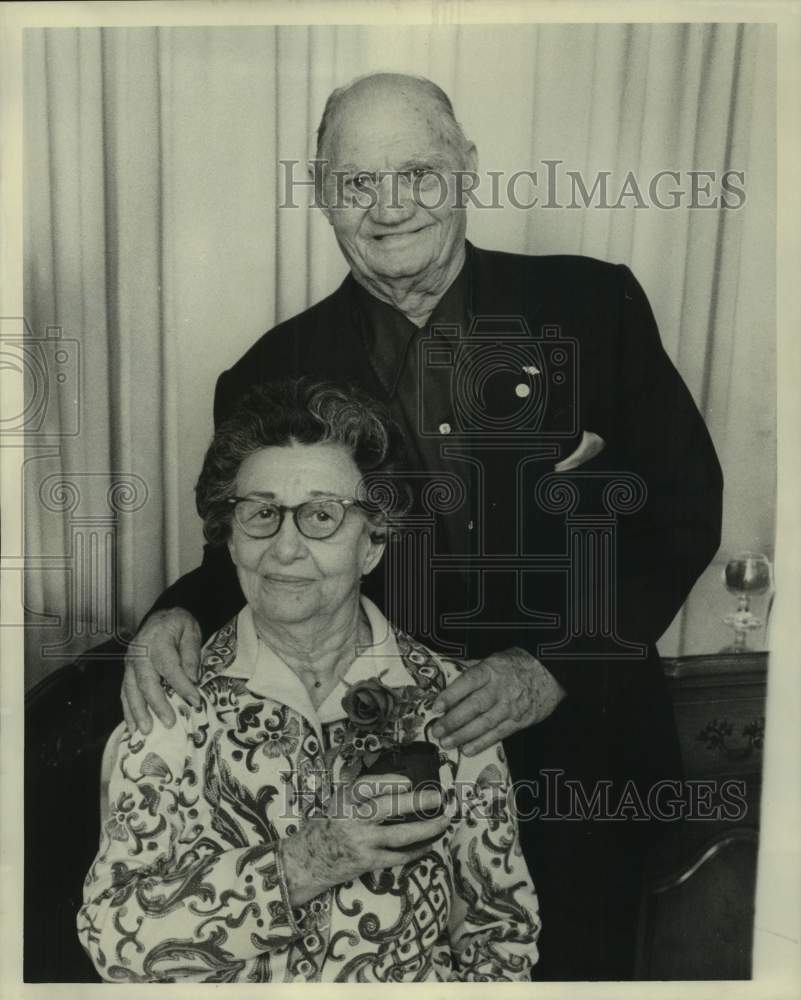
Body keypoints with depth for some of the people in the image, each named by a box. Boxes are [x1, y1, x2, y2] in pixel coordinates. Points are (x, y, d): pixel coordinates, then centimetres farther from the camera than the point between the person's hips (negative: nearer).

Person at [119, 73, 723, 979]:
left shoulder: (594, 304, -6)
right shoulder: (273, 375, -4)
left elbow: (685, 503, -5)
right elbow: (244, 560, 3)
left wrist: (555, 665, -15)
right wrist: (179, 618, -19)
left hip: (579, 753, 1)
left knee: (578, 965, 23)